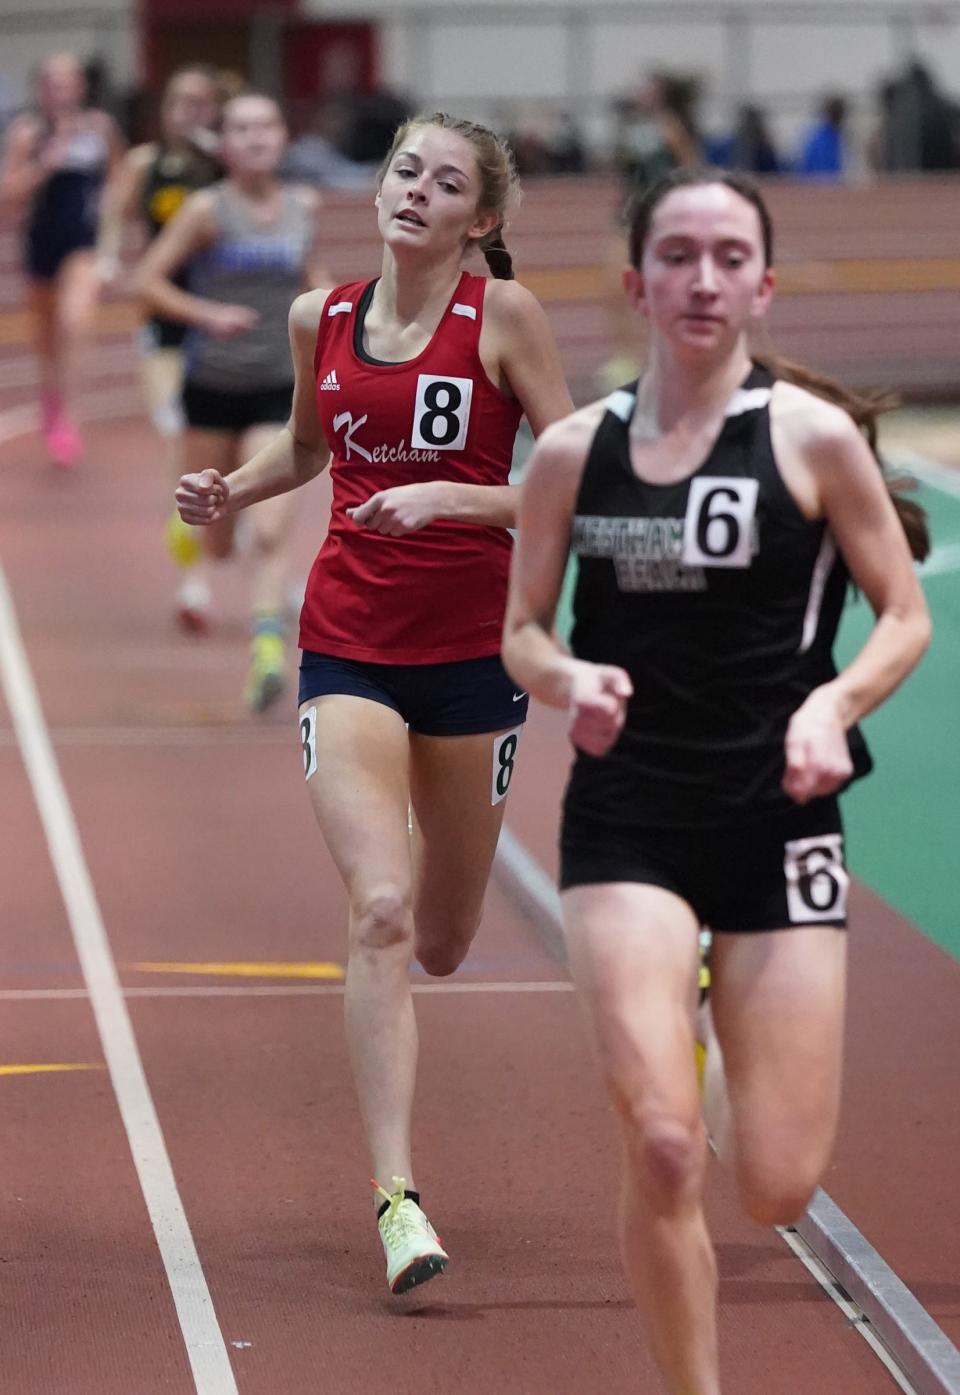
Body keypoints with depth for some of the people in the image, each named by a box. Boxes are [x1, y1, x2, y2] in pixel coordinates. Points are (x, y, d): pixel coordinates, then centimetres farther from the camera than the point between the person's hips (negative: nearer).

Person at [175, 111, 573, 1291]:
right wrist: (230, 491, 6)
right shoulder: (322, 319, 4)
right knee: (379, 910, -19)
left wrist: (445, 499, -20)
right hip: (347, 647, 1)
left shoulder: (503, 314, -7)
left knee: (439, 945, 12)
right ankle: (398, 1201, -18)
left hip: (472, 650, -1)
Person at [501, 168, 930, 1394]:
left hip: (776, 820, 0)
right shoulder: (573, 451, 3)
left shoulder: (815, 437, -3)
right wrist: (570, 678, -12)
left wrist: (833, 704, -15)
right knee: (660, 1149, -16)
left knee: (777, 1187, 0)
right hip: (627, 822, 1)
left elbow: (905, 615, 4)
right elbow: (521, 633, 10)